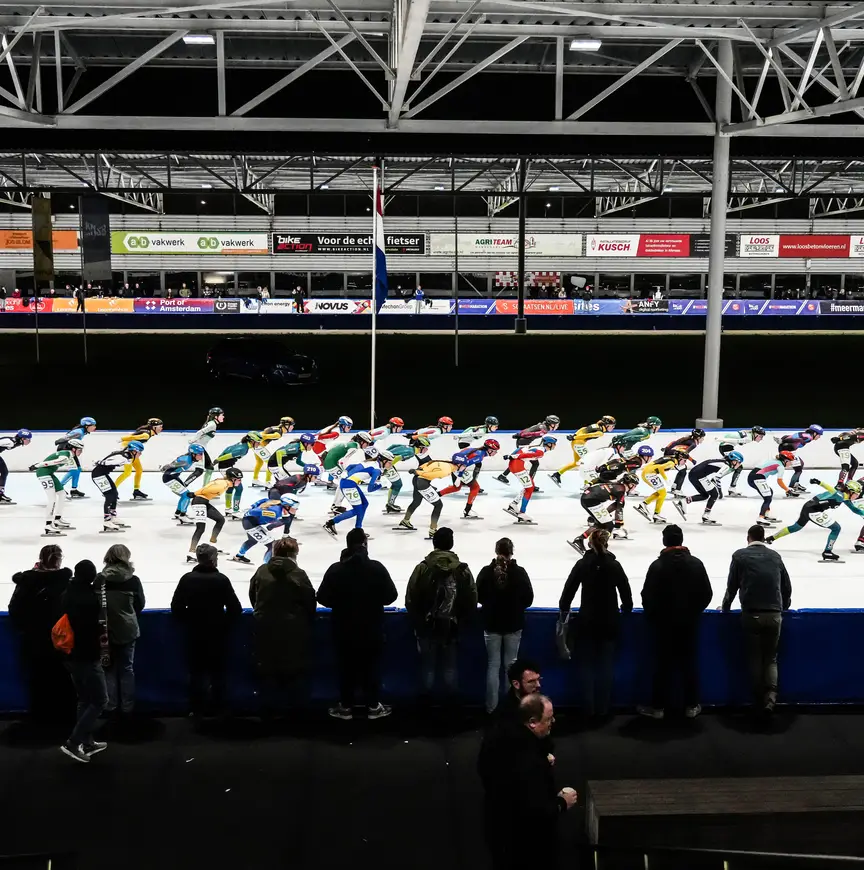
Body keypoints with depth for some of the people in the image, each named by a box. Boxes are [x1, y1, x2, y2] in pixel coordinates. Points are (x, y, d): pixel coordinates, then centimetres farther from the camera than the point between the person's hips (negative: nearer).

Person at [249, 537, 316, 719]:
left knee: (267, 669, 11)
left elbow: (253, 596, 10)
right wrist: (308, 624, 10)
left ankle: (268, 710, 16)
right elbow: (310, 601, -7)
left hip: (266, 628, 3)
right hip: (293, 630, -3)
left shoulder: (261, 571, -1)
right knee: (294, 670, 9)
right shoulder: (298, 574, -12)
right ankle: (296, 709, 15)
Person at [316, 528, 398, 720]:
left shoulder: (335, 569, -11)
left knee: (346, 666, 12)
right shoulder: (377, 568, -12)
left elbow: (323, 598, -6)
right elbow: (390, 596, -8)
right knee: (372, 666, 12)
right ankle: (373, 706, 18)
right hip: (371, 629, 0)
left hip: (344, 629, 1)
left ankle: (346, 707, 19)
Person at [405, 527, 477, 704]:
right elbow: (471, 601, -3)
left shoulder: (422, 568, -12)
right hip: (452, 628, 1)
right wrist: (461, 619, 13)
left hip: (427, 627, -1)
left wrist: (417, 622, 7)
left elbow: (410, 600, -7)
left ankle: (426, 699, 21)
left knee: (428, 665, 11)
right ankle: (451, 700, 21)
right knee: (450, 666, 13)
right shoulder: (462, 570, -7)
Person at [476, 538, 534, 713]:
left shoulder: (486, 571, -10)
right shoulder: (520, 572, -12)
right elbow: (528, 598, -6)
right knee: (511, 665, 11)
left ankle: (491, 707, 9)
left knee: (493, 665, 8)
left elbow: (479, 596, -2)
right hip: (514, 624, 0)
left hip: (492, 624, 0)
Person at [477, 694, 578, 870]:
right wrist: (563, 803, -15)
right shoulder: (530, 762, -37)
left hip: (499, 829, 8)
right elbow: (538, 813, -34)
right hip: (526, 845, -8)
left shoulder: (497, 737, -10)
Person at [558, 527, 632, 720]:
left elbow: (569, 590, -5)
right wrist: (626, 608, 21)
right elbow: (626, 592, 1)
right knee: (606, 665, 10)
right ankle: (603, 708, 12)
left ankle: (588, 708, 9)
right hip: (609, 623, 1)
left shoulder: (582, 564, -6)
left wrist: (563, 609, 11)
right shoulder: (614, 565, -4)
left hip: (586, 622, -1)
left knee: (587, 665, 8)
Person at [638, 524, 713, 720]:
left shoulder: (657, 565, -12)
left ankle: (658, 707, 9)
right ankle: (691, 706, 15)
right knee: (690, 663, 10)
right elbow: (706, 593, 1)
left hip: (664, 623, -2)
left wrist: (653, 617, 7)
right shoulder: (696, 563, -3)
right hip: (690, 622, 2)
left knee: (663, 665, 4)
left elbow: (648, 596, -11)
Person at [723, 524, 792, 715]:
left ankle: (759, 701, 12)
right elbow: (787, 586, 15)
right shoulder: (775, 556, 9)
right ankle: (770, 698, -7)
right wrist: (784, 606, 33)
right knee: (770, 658, 11)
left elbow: (732, 585, 3)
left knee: (755, 658, 10)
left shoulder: (740, 555, 1)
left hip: (751, 614, -2)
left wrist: (726, 607, 20)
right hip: (774, 614, 2)